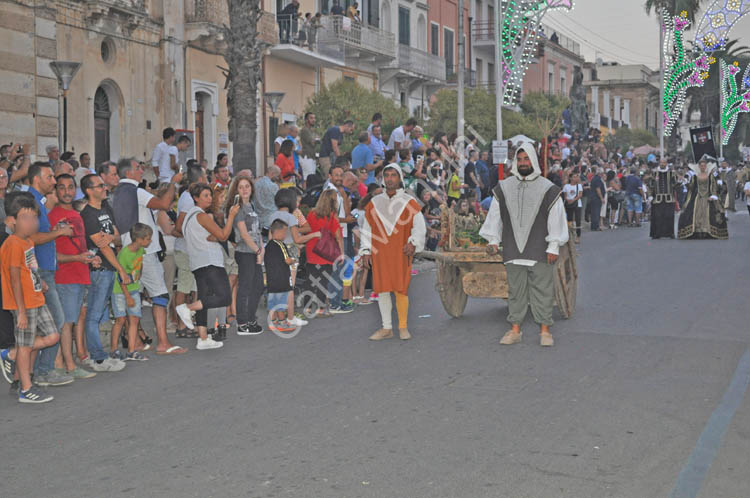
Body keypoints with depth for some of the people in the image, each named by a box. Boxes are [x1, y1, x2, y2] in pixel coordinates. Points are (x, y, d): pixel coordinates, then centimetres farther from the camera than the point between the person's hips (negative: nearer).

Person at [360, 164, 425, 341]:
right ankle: (386, 328, 11)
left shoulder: (408, 202, 4)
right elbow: (366, 228, 13)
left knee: (401, 289, -5)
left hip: (401, 253, -2)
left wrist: (413, 243, -17)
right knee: (382, 289, 2)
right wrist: (365, 250, 6)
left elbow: (420, 226, -1)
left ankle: (403, 327, 8)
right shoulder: (375, 202, 11)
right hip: (380, 252, 2)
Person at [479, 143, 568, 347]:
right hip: (513, 251, 2)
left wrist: (553, 247, -4)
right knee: (515, 290, 7)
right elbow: (495, 215, 15)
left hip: (539, 252, -2)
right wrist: (493, 240, 9)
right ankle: (515, 329, 13)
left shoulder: (548, 189, 1)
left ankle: (545, 330, 8)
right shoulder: (504, 188, 9)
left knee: (542, 290, 0)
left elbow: (556, 219, 1)